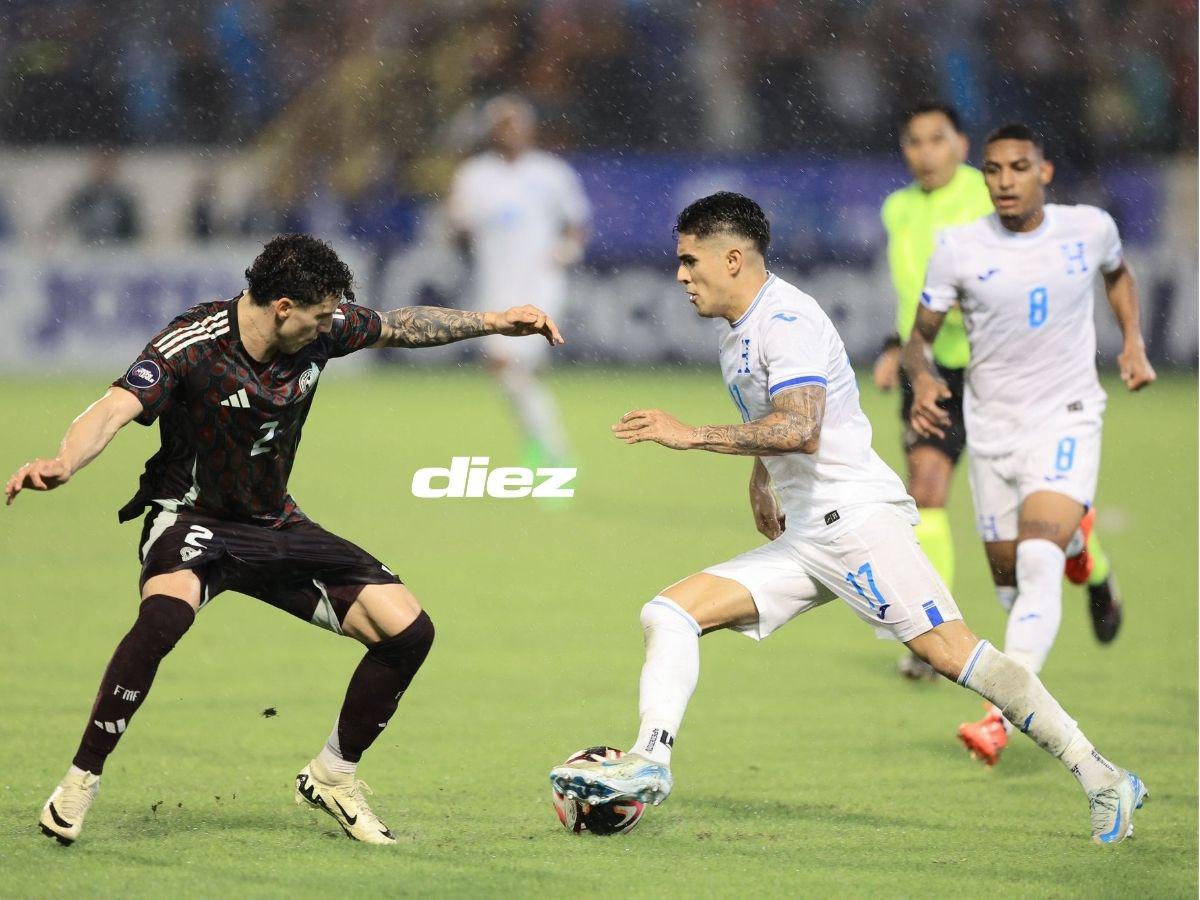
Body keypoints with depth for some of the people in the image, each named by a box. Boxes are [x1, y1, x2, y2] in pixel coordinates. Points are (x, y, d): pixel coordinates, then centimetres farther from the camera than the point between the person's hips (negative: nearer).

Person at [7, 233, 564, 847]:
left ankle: (332, 776, 18)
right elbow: (115, 410, -39)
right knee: (166, 612, -40)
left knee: (408, 630, -4)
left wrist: (493, 323, 16)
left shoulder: (323, 328, -7)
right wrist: (62, 465, -58)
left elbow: (401, 326, 14)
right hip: (192, 516, -6)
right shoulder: (191, 345, -25)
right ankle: (80, 783, -26)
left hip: (275, 525, 6)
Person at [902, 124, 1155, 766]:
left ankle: (1002, 714, -31)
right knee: (1008, 579, 10)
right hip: (991, 426, 2)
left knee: (1039, 560, -23)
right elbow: (920, 336, 0)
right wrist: (922, 378, -23)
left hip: (1067, 418, -2)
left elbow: (1117, 272, 22)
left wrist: (1134, 342, 7)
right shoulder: (959, 247, -6)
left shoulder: (1089, 228, -3)